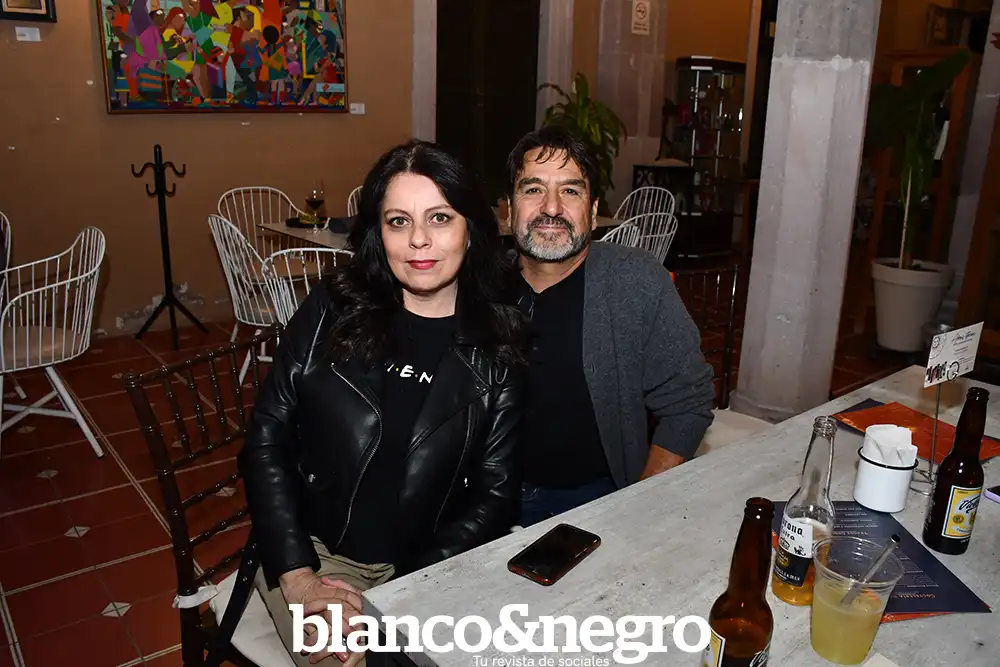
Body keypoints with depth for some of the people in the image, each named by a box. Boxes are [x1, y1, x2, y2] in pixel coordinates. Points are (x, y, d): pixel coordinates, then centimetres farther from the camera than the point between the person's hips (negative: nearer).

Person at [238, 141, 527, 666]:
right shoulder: (331, 312, -1)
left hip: (430, 571, 1)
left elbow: (494, 496, -4)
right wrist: (297, 578, -10)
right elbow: (266, 443, 0)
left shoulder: (499, 350, -3)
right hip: (313, 554, 0)